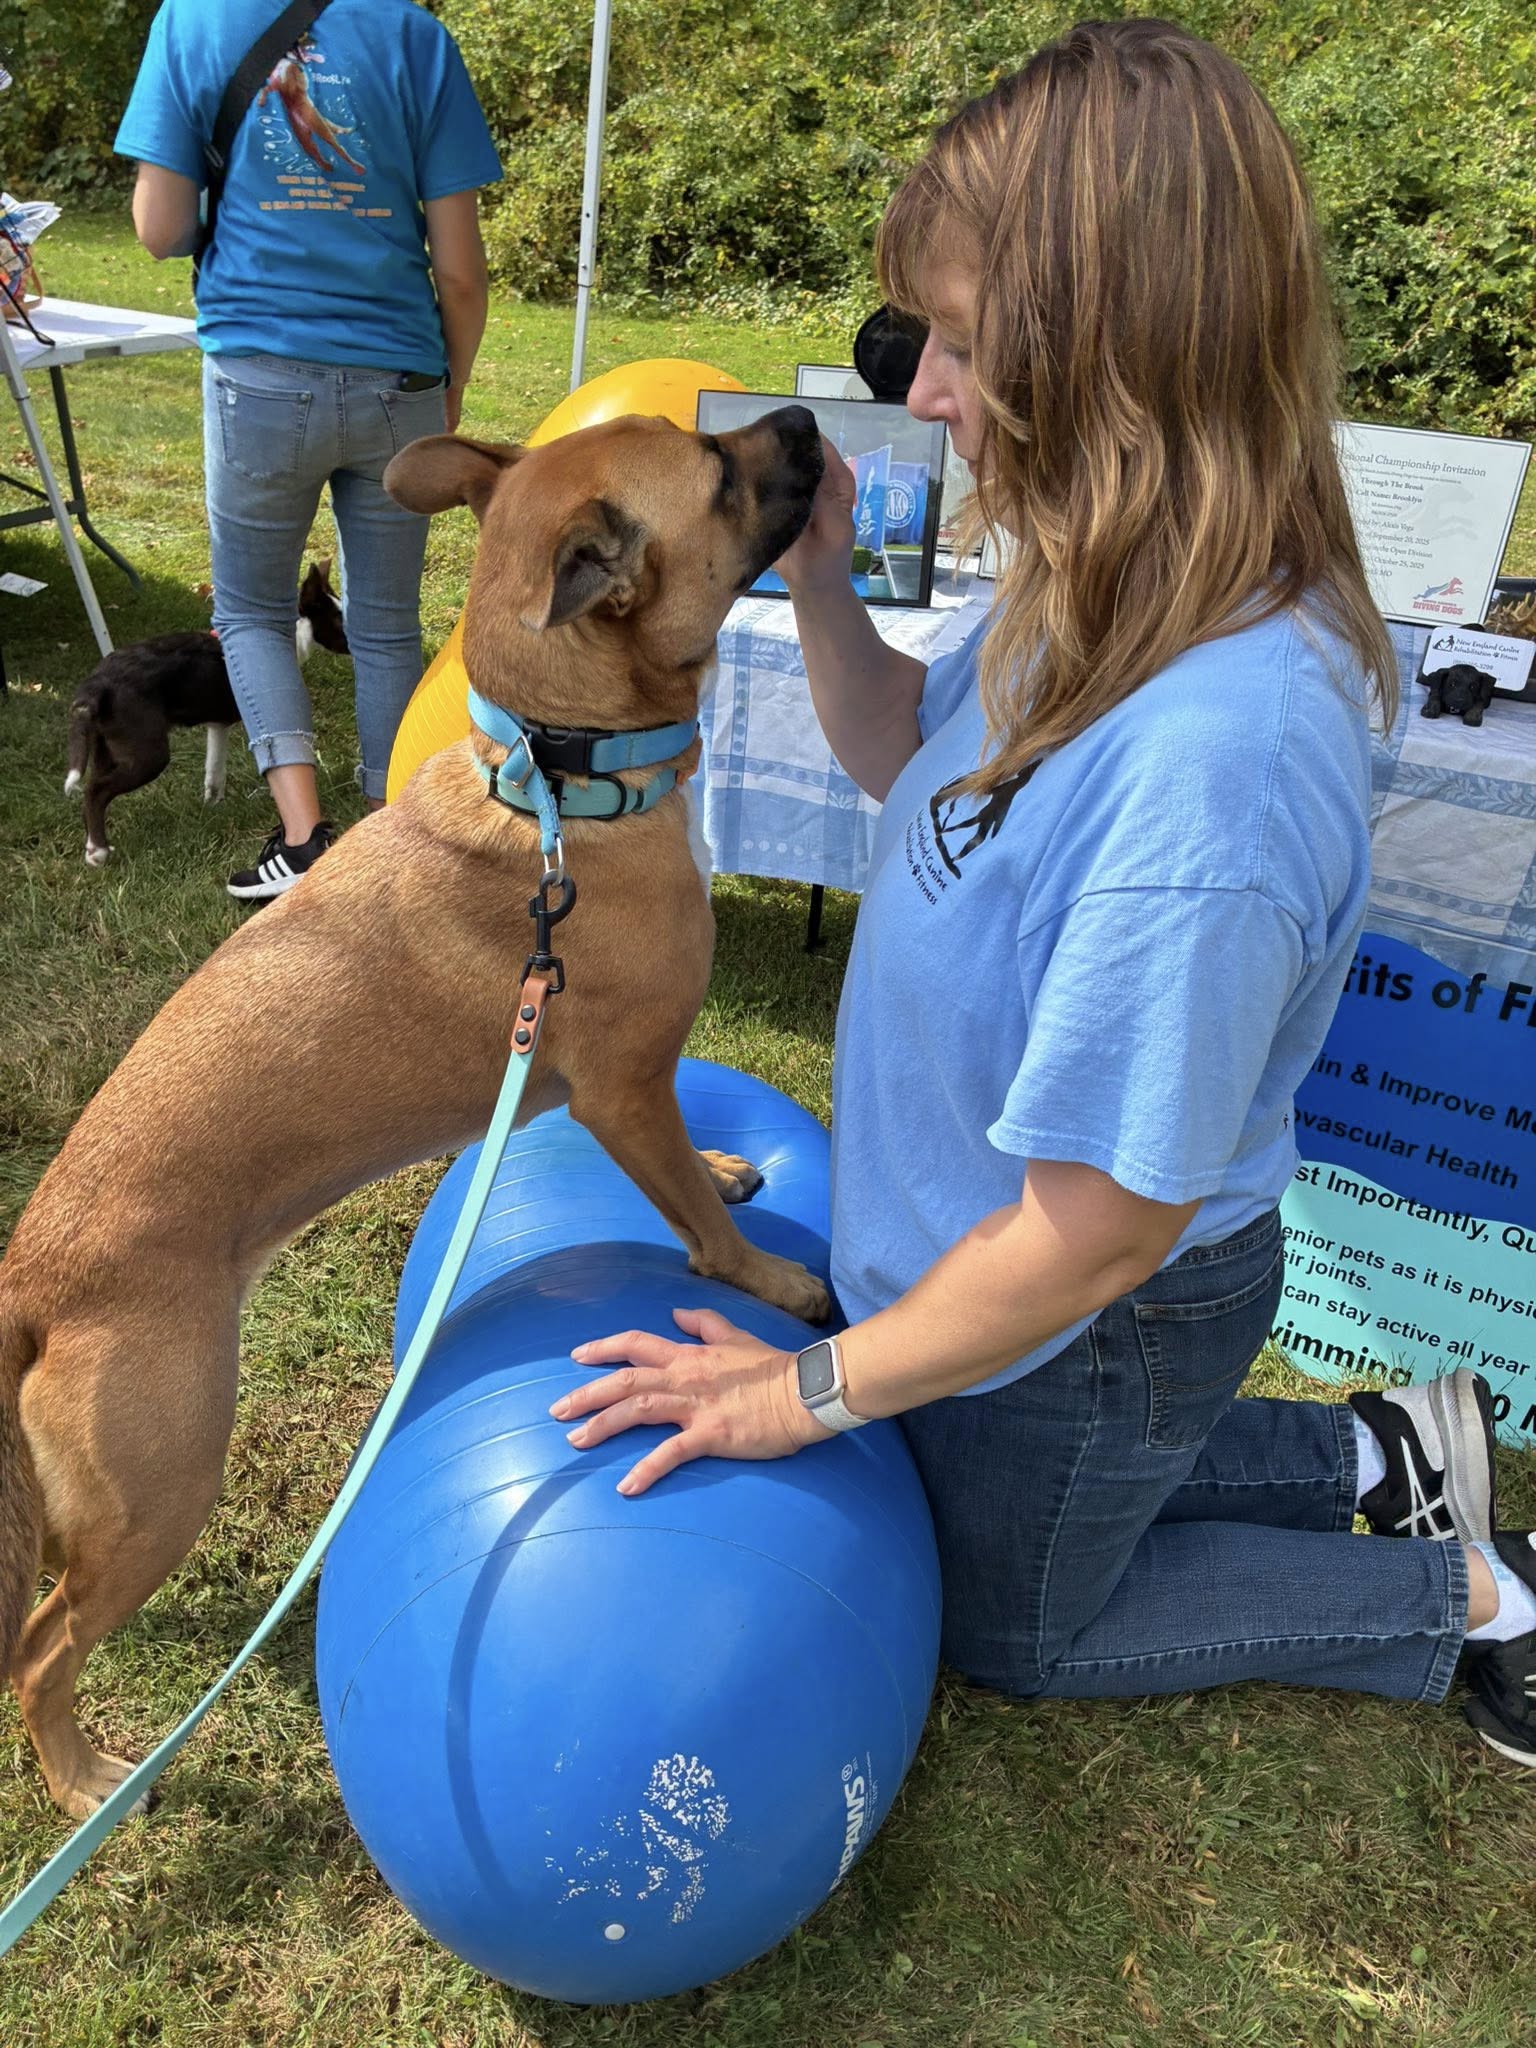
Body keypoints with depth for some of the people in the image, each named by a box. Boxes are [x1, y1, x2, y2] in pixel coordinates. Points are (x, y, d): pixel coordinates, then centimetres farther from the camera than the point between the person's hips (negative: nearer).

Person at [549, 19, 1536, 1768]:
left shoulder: (1213, 764, -40)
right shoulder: (1111, 597, -13)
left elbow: (1091, 1235, -33)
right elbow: (916, 760, 7)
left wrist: (814, 1386, -19)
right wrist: (814, 578, -10)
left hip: (1095, 1326, -8)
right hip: (1000, 1243, 8)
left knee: (1013, 1624, 24)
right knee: (1063, 1488, 35)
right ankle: (1388, 1455, 37)